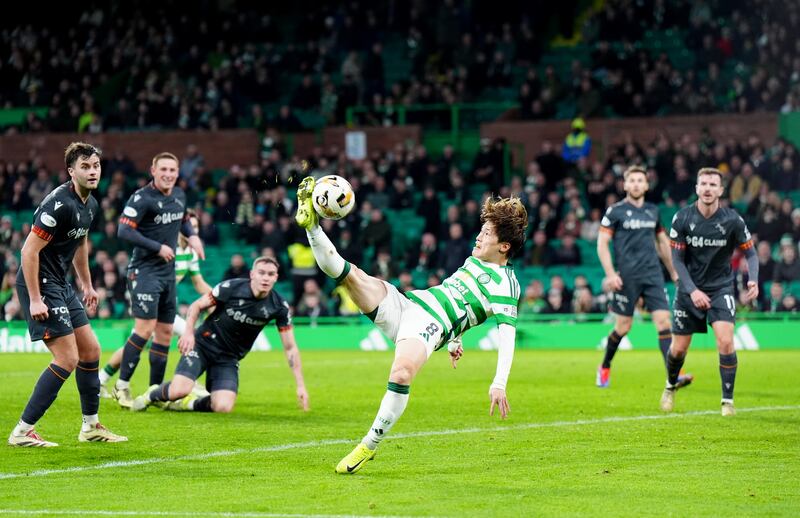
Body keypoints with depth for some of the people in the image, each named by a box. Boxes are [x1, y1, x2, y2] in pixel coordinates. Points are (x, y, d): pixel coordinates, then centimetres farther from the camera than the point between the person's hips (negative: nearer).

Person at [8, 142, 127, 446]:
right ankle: (22, 432, -6)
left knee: (91, 350, 13)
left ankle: (91, 427, 26)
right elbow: (29, 250, -23)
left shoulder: (91, 205, 8)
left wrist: (87, 284, 30)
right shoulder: (60, 204, -22)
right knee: (68, 359, -12)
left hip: (61, 285, 10)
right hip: (40, 285, -10)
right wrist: (34, 300, -24)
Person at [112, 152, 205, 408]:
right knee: (146, 328, -17)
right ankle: (121, 387, -8)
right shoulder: (142, 198, -14)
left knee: (165, 332, 9)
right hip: (145, 270, -8)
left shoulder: (179, 195, 9)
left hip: (168, 272, 8)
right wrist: (158, 247, -19)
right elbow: (124, 231, -21)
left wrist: (192, 235, 8)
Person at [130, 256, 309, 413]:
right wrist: (188, 332, -19)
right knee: (179, 390, -26)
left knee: (223, 407, -21)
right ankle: (152, 395, 10)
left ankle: (190, 403, 12)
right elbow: (197, 305, -2)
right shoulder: (231, 287, -15)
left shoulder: (279, 307, -10)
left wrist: (300, 385, -11)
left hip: (229, 359, 3)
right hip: (203, 344, -2)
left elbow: (290, 348, -5)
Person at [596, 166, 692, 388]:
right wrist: (610, 275, -13)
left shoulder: (652, 211, 13)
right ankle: (605, 368, 27)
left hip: (653, 274, 4)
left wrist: (673, 272, 25)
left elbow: (662, 243, 24)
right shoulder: (615, 211, -2)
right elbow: (602, 244, -4)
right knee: (623, 326, 2)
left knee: (663, 320, -11)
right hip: (627, 277, -4)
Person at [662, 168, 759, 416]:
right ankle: (670, 387, 37)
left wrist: (753, 280, -21)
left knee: (725, 342, -20)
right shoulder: (682, 218, -11)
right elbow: (677, 259, -6)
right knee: (679, 349, 6)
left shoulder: (732, 220, -12)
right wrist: (692, 290, -16)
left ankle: (727, 400, -7)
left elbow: (750, 253, -2)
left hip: (721, 288, -1)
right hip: (689, 289, 1)